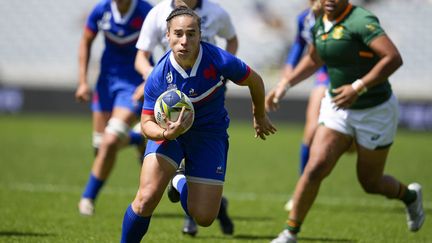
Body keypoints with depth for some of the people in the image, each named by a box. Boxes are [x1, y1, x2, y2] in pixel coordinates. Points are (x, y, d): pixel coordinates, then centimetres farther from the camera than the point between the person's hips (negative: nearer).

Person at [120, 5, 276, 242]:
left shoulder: (220, 61, -24)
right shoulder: (158, 76, -24)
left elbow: (254, 81, -4)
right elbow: (147, 122, -14)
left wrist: (260, 117, 14)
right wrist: (166, 133, -38)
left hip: (210, 133, 1)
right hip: (168, 129, -1)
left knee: (204, 218, -2)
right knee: (146, 199, -22)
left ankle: (182, 185, 32)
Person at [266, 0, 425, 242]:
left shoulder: (362, 21, -23)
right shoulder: (320, 24, 1)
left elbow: (394, 58, -33)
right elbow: (314, 59, 22)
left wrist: (358, 87, -35)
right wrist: (285, 84, 13)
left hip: (376, 111, -5)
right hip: (337, 109, 5)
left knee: (370, 183, 10)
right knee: (315, 168, -13)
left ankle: (410, 195, 43)